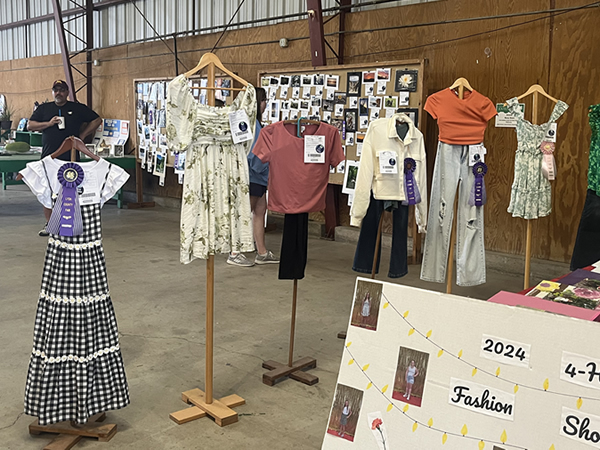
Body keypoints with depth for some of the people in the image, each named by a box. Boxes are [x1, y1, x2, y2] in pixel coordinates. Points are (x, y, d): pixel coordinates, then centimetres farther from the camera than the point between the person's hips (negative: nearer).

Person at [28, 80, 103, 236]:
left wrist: (82, 135, 2)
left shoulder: (78, 108, 8)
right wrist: (48, 123, -7)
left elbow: (97, 120, 10)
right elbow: (30, 126, 9)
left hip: (71, 157, -2)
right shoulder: (44, 108, 13)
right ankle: (49, 223, 10)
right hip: (49, 156, 2)